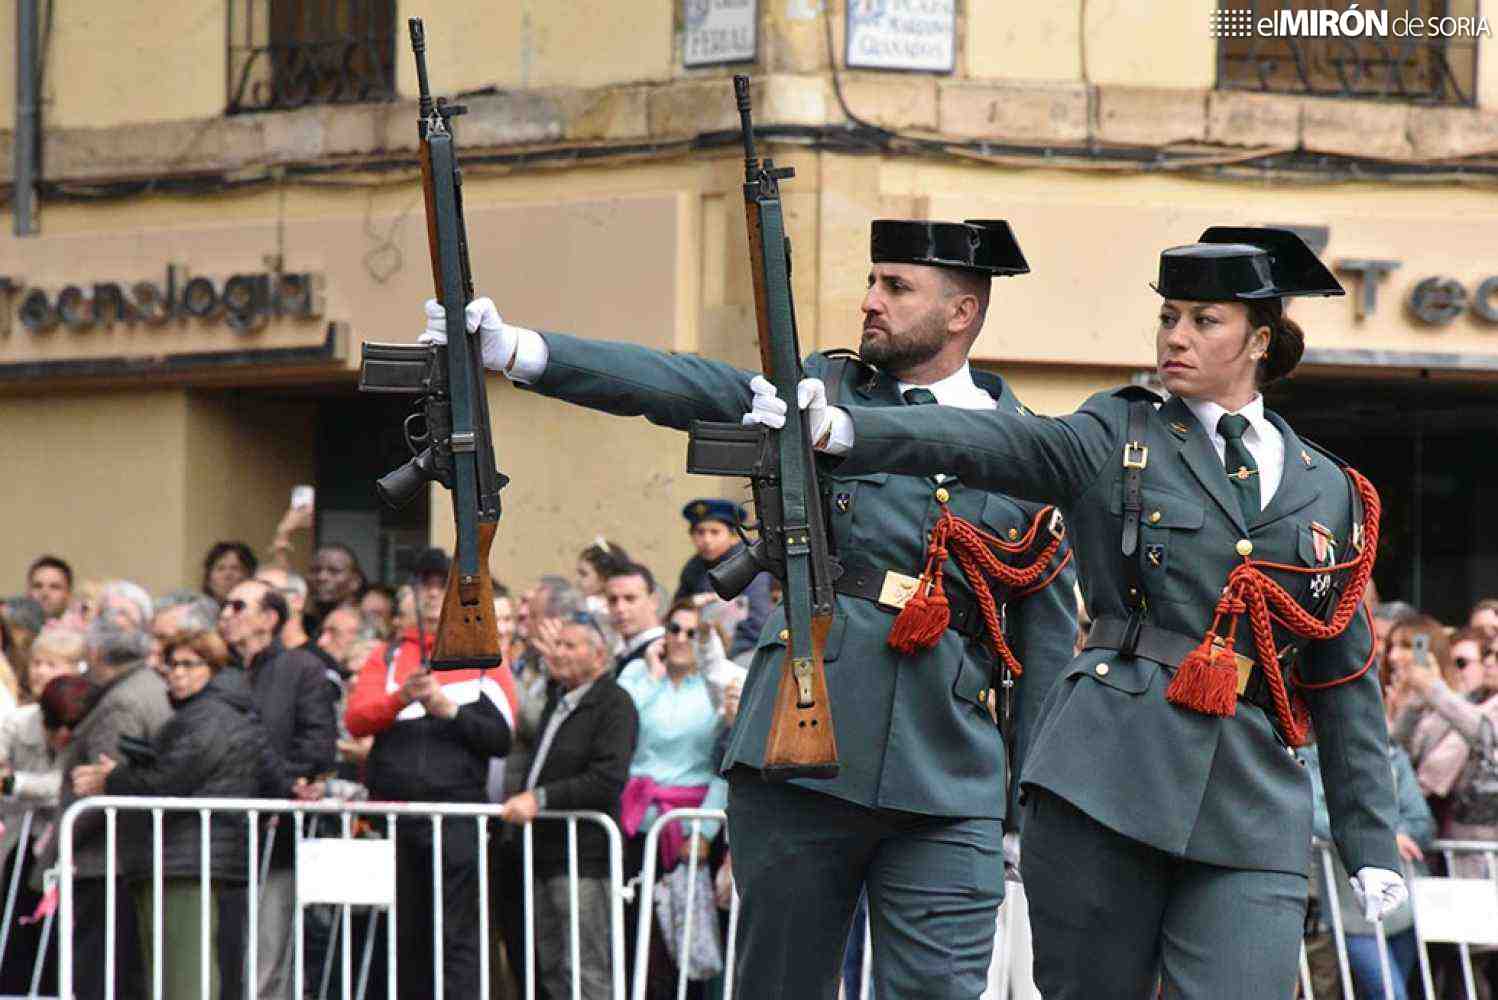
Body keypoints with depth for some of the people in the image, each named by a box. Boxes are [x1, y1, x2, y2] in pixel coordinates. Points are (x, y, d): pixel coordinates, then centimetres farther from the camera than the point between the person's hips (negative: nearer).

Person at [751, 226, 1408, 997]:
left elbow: (1347, 682, 18)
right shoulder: (1117, 441, 8)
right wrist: (839, 429, -28)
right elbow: (986, 443, -10)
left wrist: (1372, 845, 14)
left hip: (1253, 811, 2)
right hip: (1110, 781, -1)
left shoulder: (1328, 492, 15)